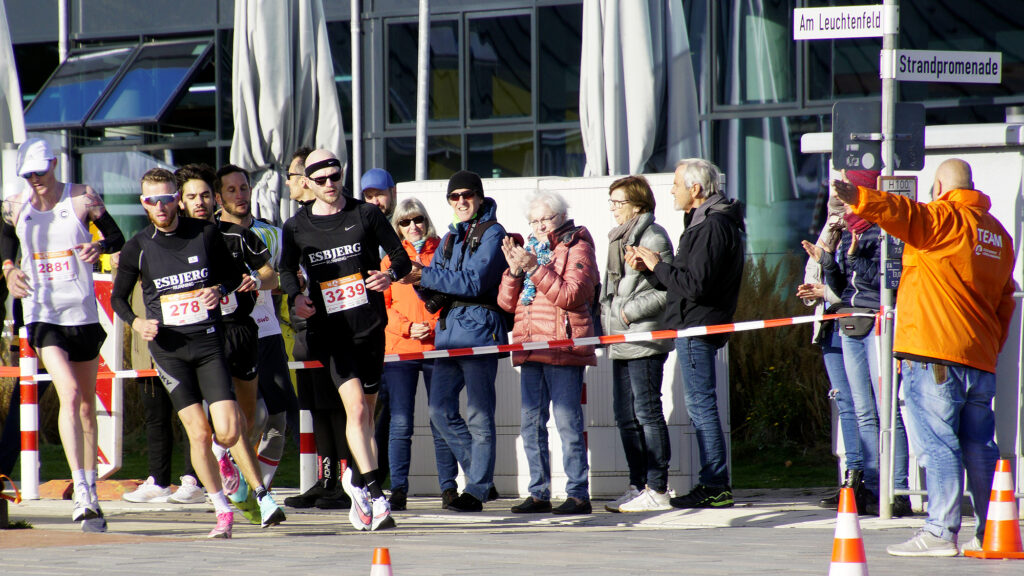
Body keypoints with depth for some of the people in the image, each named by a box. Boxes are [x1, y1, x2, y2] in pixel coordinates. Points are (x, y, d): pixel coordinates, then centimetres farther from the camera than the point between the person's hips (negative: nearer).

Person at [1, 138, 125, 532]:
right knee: (69, 393, -21)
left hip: (83, 313, 1)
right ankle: (80, 493, -27)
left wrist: (99, 247, -18)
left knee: (86, 405, 10)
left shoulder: (82, 199, -1)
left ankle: (91, 492, 22)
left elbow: (117, 236, 4)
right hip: (42, 315, -1)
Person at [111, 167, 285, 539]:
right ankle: (222, 511, 7)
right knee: (198, 433, -5)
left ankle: (262, 496, 3)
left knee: (228, 430, -12)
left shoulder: (206, 234, 1)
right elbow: (118, 297, 12)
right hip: (168, 348, 0)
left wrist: (220, 290, -7)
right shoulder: (138, 248, 1)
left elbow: (232, 273, 14)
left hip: (208, 341, 0)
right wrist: (135, 322, -7)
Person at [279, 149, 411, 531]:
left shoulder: (365, 215, 3)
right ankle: (374, 492, -19)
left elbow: (401, 257, 5)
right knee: (356, 407, -16)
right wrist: (296, 296, -2)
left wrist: (390, 274, -17)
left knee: (366, 413, 7)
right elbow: (287, 270, 19)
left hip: (370, 327, 1)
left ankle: (357, 483, 24)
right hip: (329, 331, -1)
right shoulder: (297, 227, 5)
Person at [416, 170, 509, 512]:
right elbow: (433, 293, 19)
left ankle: (476, 492, -2)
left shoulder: (492, 233, -3)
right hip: (449, 330, 8)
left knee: (478, 415, -5)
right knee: (441, 410, 3)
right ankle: (481, 477, 15)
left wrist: (426, 276, -15)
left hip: (479, 328, -8)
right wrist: (426, 288, -5)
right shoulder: (451, 237, 20)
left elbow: (474, 282, -15)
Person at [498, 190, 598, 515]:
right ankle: (538, 493, 12)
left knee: (567, 421, -9)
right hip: (530, 348, 7)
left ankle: (578, 494, -7)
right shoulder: (529, 250, 19)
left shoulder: (577, 248, 0)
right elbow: (506, 303, 14)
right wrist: (515, 270, -3)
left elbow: (570, 295, -15)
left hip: (563, 345, -7)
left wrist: (535, 268, -19)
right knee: (531, 424, 7)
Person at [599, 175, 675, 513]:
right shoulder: (619, 238, 19)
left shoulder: (652, 237, -10)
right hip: (622, 341, 10)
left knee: (647, 412, -8)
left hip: (645, 339, -10)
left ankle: (656, 489, -6)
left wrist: (630, 311, -16)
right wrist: (606, 313, 13)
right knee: (625, 415, 11)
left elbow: (667, 290, -16)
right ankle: (637, 486, 17)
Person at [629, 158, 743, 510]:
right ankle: (713, 485, 15)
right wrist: (648, 267, 7)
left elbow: (695, 285, -23)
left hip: (698, 328, -11)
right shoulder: (703, 223, 19)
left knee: (701, 404, -9)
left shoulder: (713, 227, -16)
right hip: (693, 327, 11)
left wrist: (658, 266, -11)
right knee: (700, 405, 12)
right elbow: (684, 279, 19)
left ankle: (715, 486, -8)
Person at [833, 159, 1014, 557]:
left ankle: (940, 532, -11)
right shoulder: (998, 234, 20)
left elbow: (905, 214, -24)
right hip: (981, 359, 7)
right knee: (979, 447, 11)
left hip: (933, 354, -7)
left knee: (937, 444, -8)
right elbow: (1004, 303, 23)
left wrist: (860, 198, -38)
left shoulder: (942, 219, -3)